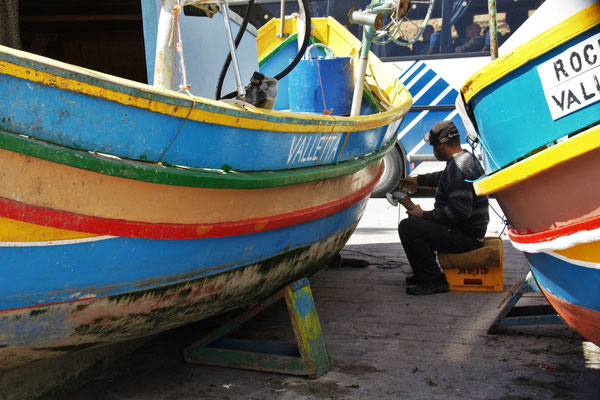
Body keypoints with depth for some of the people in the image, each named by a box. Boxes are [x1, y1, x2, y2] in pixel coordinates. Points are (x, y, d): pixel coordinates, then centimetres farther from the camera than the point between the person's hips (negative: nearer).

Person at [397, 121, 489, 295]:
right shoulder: (467, 157, 12)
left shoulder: (459, 167, -22)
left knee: (407, 227, -20)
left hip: (464, 236, -11)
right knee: (415, 222, 25)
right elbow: (443, 177, 35)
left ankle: (433, 281, -10)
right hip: (470, 230, 11)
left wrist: (424, 215, -20)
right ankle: (426, 273, 26)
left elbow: (460, 210, -29)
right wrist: (418, 180, 34)